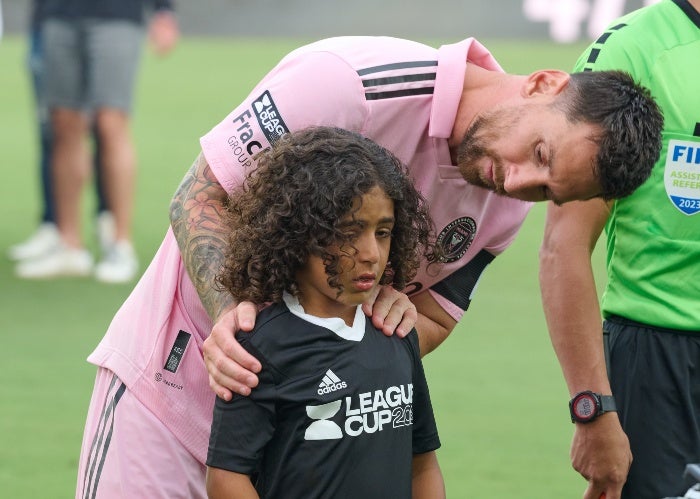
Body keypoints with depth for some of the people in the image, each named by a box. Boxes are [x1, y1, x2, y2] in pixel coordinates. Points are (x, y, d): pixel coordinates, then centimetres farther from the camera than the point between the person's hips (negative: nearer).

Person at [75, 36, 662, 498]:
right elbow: (198, 197, -18)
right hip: (177, 373, -5)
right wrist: (232, 308, -36)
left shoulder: (508, 206, -4)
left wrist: (402, 308, -20)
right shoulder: (349, 81, -25)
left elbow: (431, 330, 5)